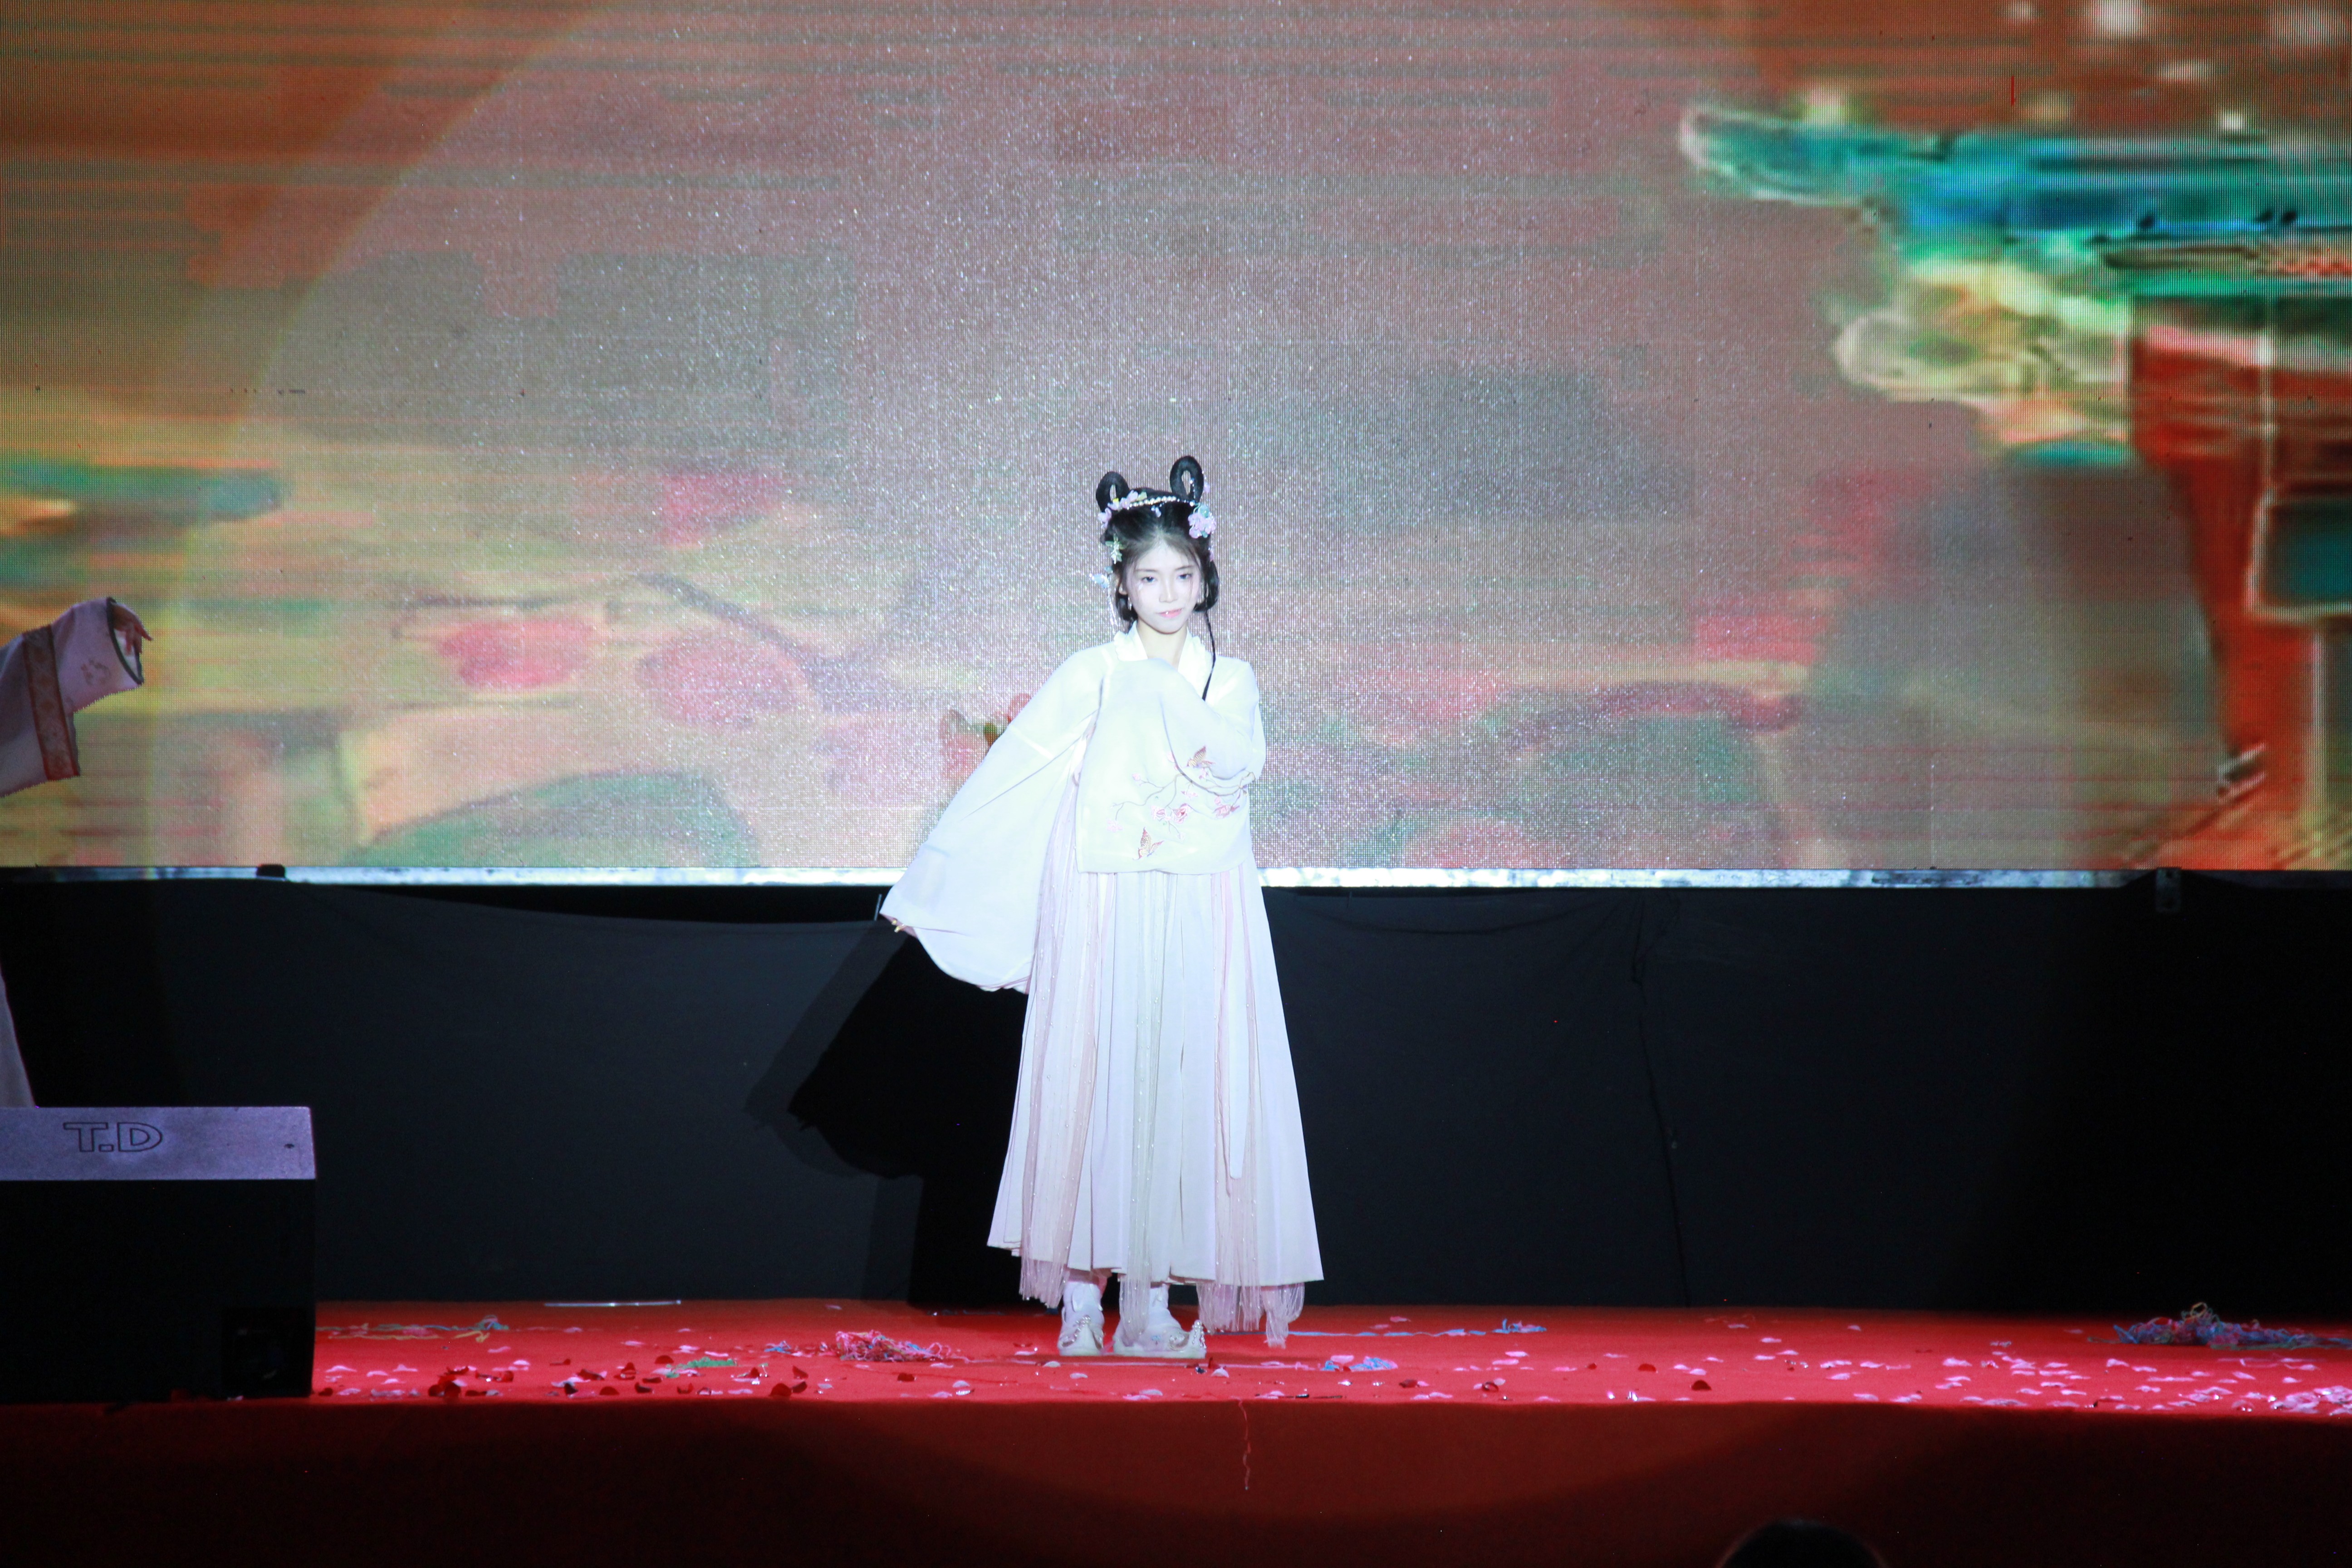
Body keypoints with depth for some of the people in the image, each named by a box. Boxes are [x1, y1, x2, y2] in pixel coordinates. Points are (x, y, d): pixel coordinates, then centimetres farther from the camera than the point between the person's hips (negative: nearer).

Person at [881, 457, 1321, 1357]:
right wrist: (927, 884, -1)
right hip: (1105, 911, -2)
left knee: (1181, 1095, -2)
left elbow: (1240, 764, -9)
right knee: (1098, 1088, -5)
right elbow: (1004, 782, 1)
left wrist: (1169, 687, -12)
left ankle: (1148, 1300, 1)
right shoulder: (1092, 677, 3)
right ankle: (1082, 1298, -3)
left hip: (1201, 921, 2)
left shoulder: (1230, 681, 10)